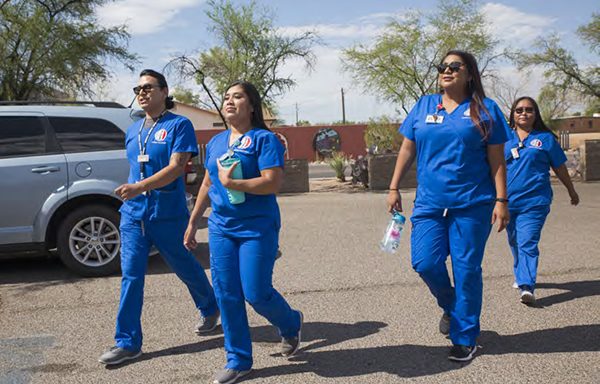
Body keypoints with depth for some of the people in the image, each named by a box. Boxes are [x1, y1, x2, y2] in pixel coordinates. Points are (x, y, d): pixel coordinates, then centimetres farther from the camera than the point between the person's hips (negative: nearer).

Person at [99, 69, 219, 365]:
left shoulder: (179, 125, -7)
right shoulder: (132, 130, 14)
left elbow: (176, 167, -18)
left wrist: (140, 187, -29)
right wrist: (131, 191, 14)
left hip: (168, 214, -5)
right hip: (133, 213, 5)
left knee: (185, 267, 11)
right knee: (130, 275, 1)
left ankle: (210, 308, 38)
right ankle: (128, 342, 7)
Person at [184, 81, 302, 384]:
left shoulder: (264, 139, -8)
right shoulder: (215, 142, 12)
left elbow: (273, 183, -18)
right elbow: (207, 185, 20)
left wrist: (231, 183, -20)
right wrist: (192, 222, 20)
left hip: (257, 228, -6)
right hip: (221, 227, 6)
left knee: (256, 293, -5)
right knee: (226, 294, 4)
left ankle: (290, 324, 28)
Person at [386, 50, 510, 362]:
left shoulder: (485, 109, 3)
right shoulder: (423, 106, 10)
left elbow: (497, 160, 2)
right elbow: (407, 150, 13)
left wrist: (501, 200, -4)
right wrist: (394, 188, 9)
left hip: (472, 204, -2)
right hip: (429, 202, 3)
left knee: (466, 270, 1)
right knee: (425, 263, -7)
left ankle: (464, 339, 17)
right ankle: (450, 306, 25)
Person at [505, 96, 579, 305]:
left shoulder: (545, 138, 4)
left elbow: (559, 168, 12)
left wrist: (572, 191, 22)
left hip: (534, 201, -3)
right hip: (509, 200, 3)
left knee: (528, 244, -15)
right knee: (515, 243, 17)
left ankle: (527, 286, -21)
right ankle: (521, 276, 37)